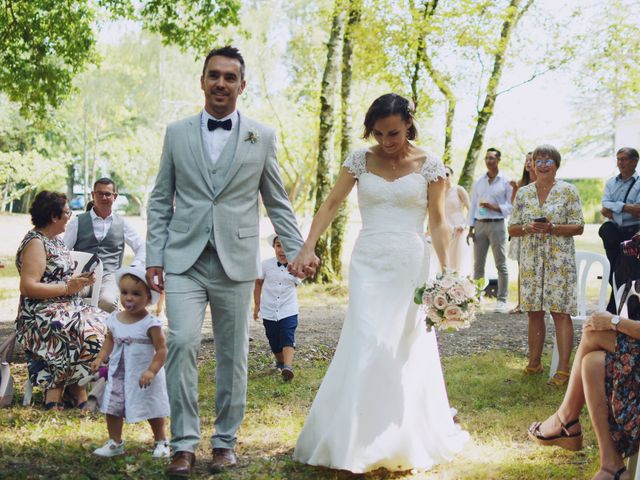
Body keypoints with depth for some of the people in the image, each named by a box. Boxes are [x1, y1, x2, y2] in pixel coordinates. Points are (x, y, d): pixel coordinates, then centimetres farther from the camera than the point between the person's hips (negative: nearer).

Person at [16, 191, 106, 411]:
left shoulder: (55, 241, 18)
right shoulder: (35, 243, -11)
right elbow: (28, 287, -21)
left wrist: (78, 280, 7)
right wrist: (67, 288, -19)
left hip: (65, 308, 10)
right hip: (41, 316, -10)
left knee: (107, 324, -10)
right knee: (89, 333, -31)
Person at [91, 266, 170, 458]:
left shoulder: (151, 324, -17)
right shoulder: (114, 320, 0)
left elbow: (162, 349, -17)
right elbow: (110, 341, 16)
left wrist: (151, 371, -26)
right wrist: (100, 358, 3)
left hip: (144, 378, -5)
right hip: (117, 376, 5)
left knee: (152, 411, 7)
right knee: (112, 408, 7)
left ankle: (161, 442, 25)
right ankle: (115, 443, 22)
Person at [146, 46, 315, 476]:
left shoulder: (262, 137, 6)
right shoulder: (177, 133, 8)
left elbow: (277, 202, 10)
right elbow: (161, 200, 9)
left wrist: (297, 251, 1)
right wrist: (154, 257, 3)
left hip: (236, 262, 0)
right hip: (184, 260, 0)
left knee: (233, 355, 5)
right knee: (182, 343, -14)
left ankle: (225, 442, 19)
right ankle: (185, 443, -3)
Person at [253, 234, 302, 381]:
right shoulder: (266, 264, -4)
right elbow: (258, 282, 9)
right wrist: (257, 304, 11)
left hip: (288, 310, -1)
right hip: (269, 311, 1)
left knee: (287, 338, -18)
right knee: (274, 342, 11)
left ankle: (288, 367, -30)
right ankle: (280, 363, 36)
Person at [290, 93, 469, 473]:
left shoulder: (429, 165, 1)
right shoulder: (360, 160, 4)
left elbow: (438, 223, 0)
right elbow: (331, 205, 2)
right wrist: (308, 247, -11)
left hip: (411, 266, 0)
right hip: (368, 264, 1)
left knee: (407, 351, 6)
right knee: (366, 349, -5)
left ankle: (405, 441, 20)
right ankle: (357, 444, 4)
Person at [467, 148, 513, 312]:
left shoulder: (506, 182, 2)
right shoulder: (478, 182, 13)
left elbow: (512, 206, 0)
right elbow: (473, 205, 12)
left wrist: (495, 207, -16)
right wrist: (471, 229, 6)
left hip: (497, 225, -4)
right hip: (480, 225, 4)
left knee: (501, 264, -3)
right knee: (478, 264, 4)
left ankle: (502, 300, -1)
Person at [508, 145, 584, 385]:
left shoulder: (568, 191, 1)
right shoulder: (523, 193, 10)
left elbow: (578, 227, -3)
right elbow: (512, 229, 11)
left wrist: (552, 228, -18)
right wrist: (527, 228, -11)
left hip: (560, 261, -4)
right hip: (531, 261, 4)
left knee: (561, 313, -6)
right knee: (534, 313, 8)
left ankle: (563, 369, -3)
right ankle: (534, 363, 20)